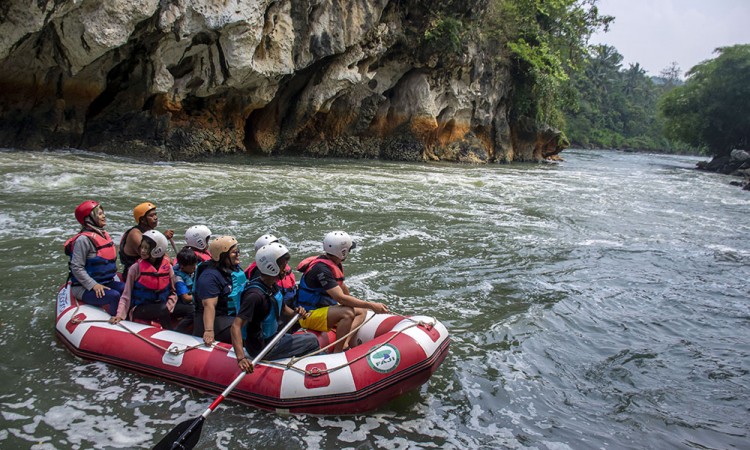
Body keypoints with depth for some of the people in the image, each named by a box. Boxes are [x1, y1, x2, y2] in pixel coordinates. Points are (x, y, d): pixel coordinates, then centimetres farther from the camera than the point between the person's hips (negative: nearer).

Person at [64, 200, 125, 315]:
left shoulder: (103, 234, 13)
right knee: (114, 296, -30)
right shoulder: (84, 239, -14)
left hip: (105, 282, 8)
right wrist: (93, 285, -23)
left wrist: (112, 278, 12)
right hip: (84, 288, -8)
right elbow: (77, 268, -17)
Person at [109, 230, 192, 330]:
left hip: (163, 307, 4)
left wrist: (168, 306, -9)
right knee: (163, 309, -33)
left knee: (189, 310, -17)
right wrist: (120, 315, -15)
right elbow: (126, 295, -4)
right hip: (139, 310, -4)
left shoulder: (167, 267, 2)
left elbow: (173, 293, 8)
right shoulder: (136, 268, -5)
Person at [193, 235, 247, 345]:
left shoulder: (235, 267, 7)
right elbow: (209, 305, -32)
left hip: (237, 315, 10)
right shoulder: (210, 277, -22)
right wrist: (209, 331, -40)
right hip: (217, 319, -10)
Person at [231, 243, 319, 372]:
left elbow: (283, 308, 18)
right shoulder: (255, 294, -27)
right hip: (261, 348, -9)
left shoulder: (273, 286, 2)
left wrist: (295, 313, -6)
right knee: (312, 341, -6)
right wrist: (241, 358, -45)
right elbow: (236, 325, -34)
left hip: (273, 337, 9)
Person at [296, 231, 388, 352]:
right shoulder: (321, 269, -26)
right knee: (348, 313, -32)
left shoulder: (335, 264, 5)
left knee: (361, 312, 9)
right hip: (310, 315, -11)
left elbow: (342, 287, 23)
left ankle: (345, 343, -12)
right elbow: (340, 298, -33)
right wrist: (370, 305, -32)